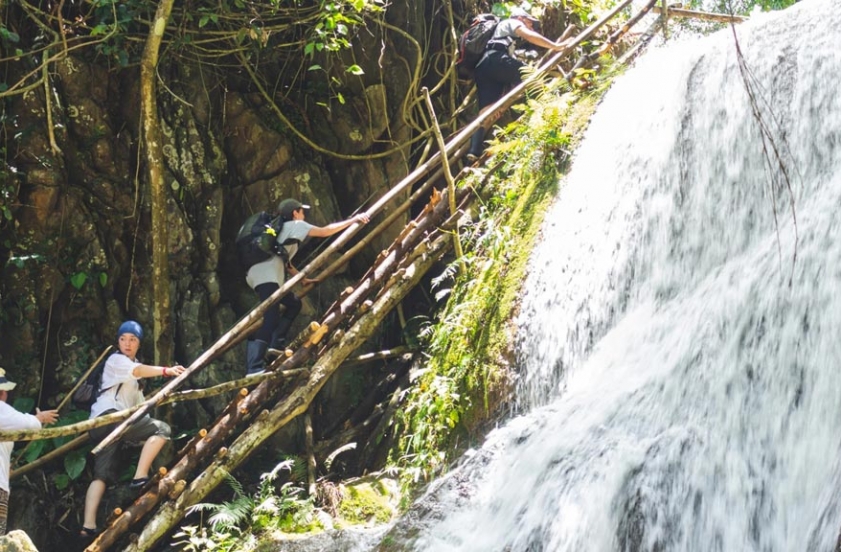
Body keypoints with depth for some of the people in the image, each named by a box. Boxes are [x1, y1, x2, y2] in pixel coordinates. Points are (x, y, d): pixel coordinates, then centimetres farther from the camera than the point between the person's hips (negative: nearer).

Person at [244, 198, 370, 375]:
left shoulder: (283, 228, 31)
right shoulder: (294, 225, 6)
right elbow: (325, 231, 2)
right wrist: (353, 220, 6)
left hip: (264, 275, 10)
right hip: (266, 276, -10)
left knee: (293, 304, 22)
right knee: (269, 319, -19)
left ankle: (276, 344, 9)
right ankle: (254, 369, -31)